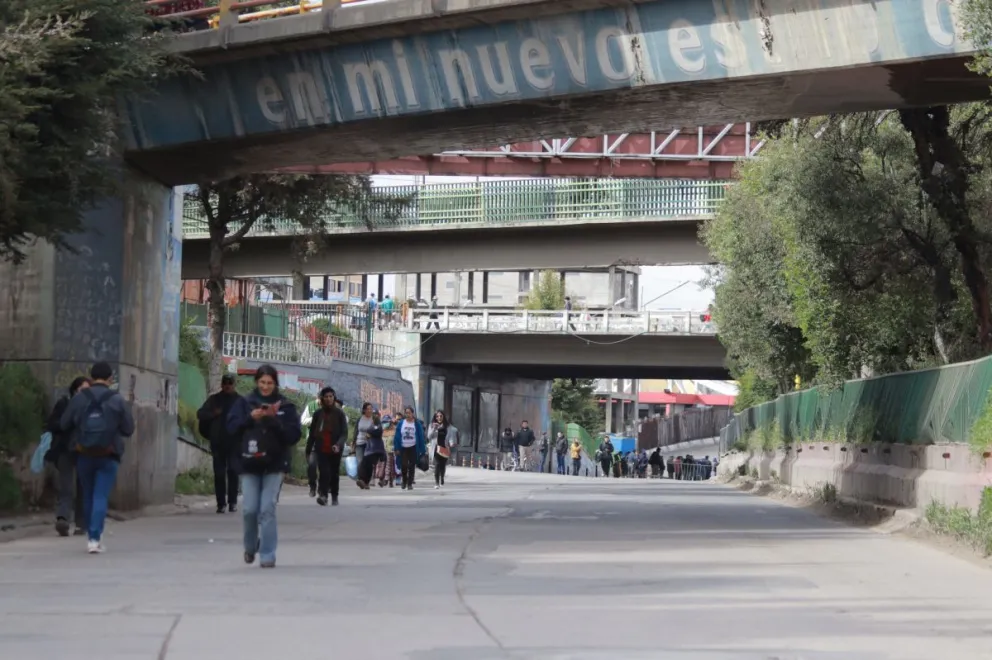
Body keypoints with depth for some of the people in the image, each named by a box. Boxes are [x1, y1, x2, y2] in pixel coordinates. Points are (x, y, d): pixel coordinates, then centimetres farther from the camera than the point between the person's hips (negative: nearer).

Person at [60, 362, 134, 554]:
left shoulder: (78, 400, -5)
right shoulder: (118, 401, -8)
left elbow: (64, 425, 1)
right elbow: (128, 429, -3)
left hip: (84, 456, 2)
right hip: (108, 457, -2)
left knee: (88, 496, 15)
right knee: (100, 497, -1)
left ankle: (93, 536, 24)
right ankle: (94, 538, -11)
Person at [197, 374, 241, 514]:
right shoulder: (214, 400, 11)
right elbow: (200, 414, 9)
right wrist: (212, 414, -9)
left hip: (234, 443, -2)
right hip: (218, 443, 2)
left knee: (233, 470, -12)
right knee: (219, 474, 3)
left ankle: (232, 501, -5)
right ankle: (221, 503, 8)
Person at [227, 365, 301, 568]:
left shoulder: (285, 406, 2)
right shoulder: (244, 403, 4)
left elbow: (294, 435, -4)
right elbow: (231, 428, -2)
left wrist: (274, 420, -16)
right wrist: (250, 418, -16)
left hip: (274, 465, -1)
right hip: (249, 463, 1)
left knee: (267, 509, -7)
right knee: (249, 509, -2)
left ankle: (267, 555, 0)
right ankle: (250, 547, 25)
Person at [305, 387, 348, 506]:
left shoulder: (339, 413, 1)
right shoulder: (318, 414, 6)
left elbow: (344, 433, -5)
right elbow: (312, 433, 11)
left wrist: (338, 445, -23)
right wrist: (308, 450, 11)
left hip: (335, 450, 0)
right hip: (321, 449, 0)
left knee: (335, 474, 10)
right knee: (324, 473, -17)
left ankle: (334, 497, 23)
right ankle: (323, 495, -27)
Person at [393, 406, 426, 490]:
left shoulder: (417, 423, -1)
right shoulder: (400, 423, 1)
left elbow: (421, 436, -1)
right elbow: (397, 436, 3)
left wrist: (422, 449, -5)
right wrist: (397, 448, -4)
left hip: (413, 448, -1)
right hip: (403, 448, 1)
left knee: (412, 466, 1)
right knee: (403, 465, -6)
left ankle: (410, 483, 11)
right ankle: (404, 482, 15)